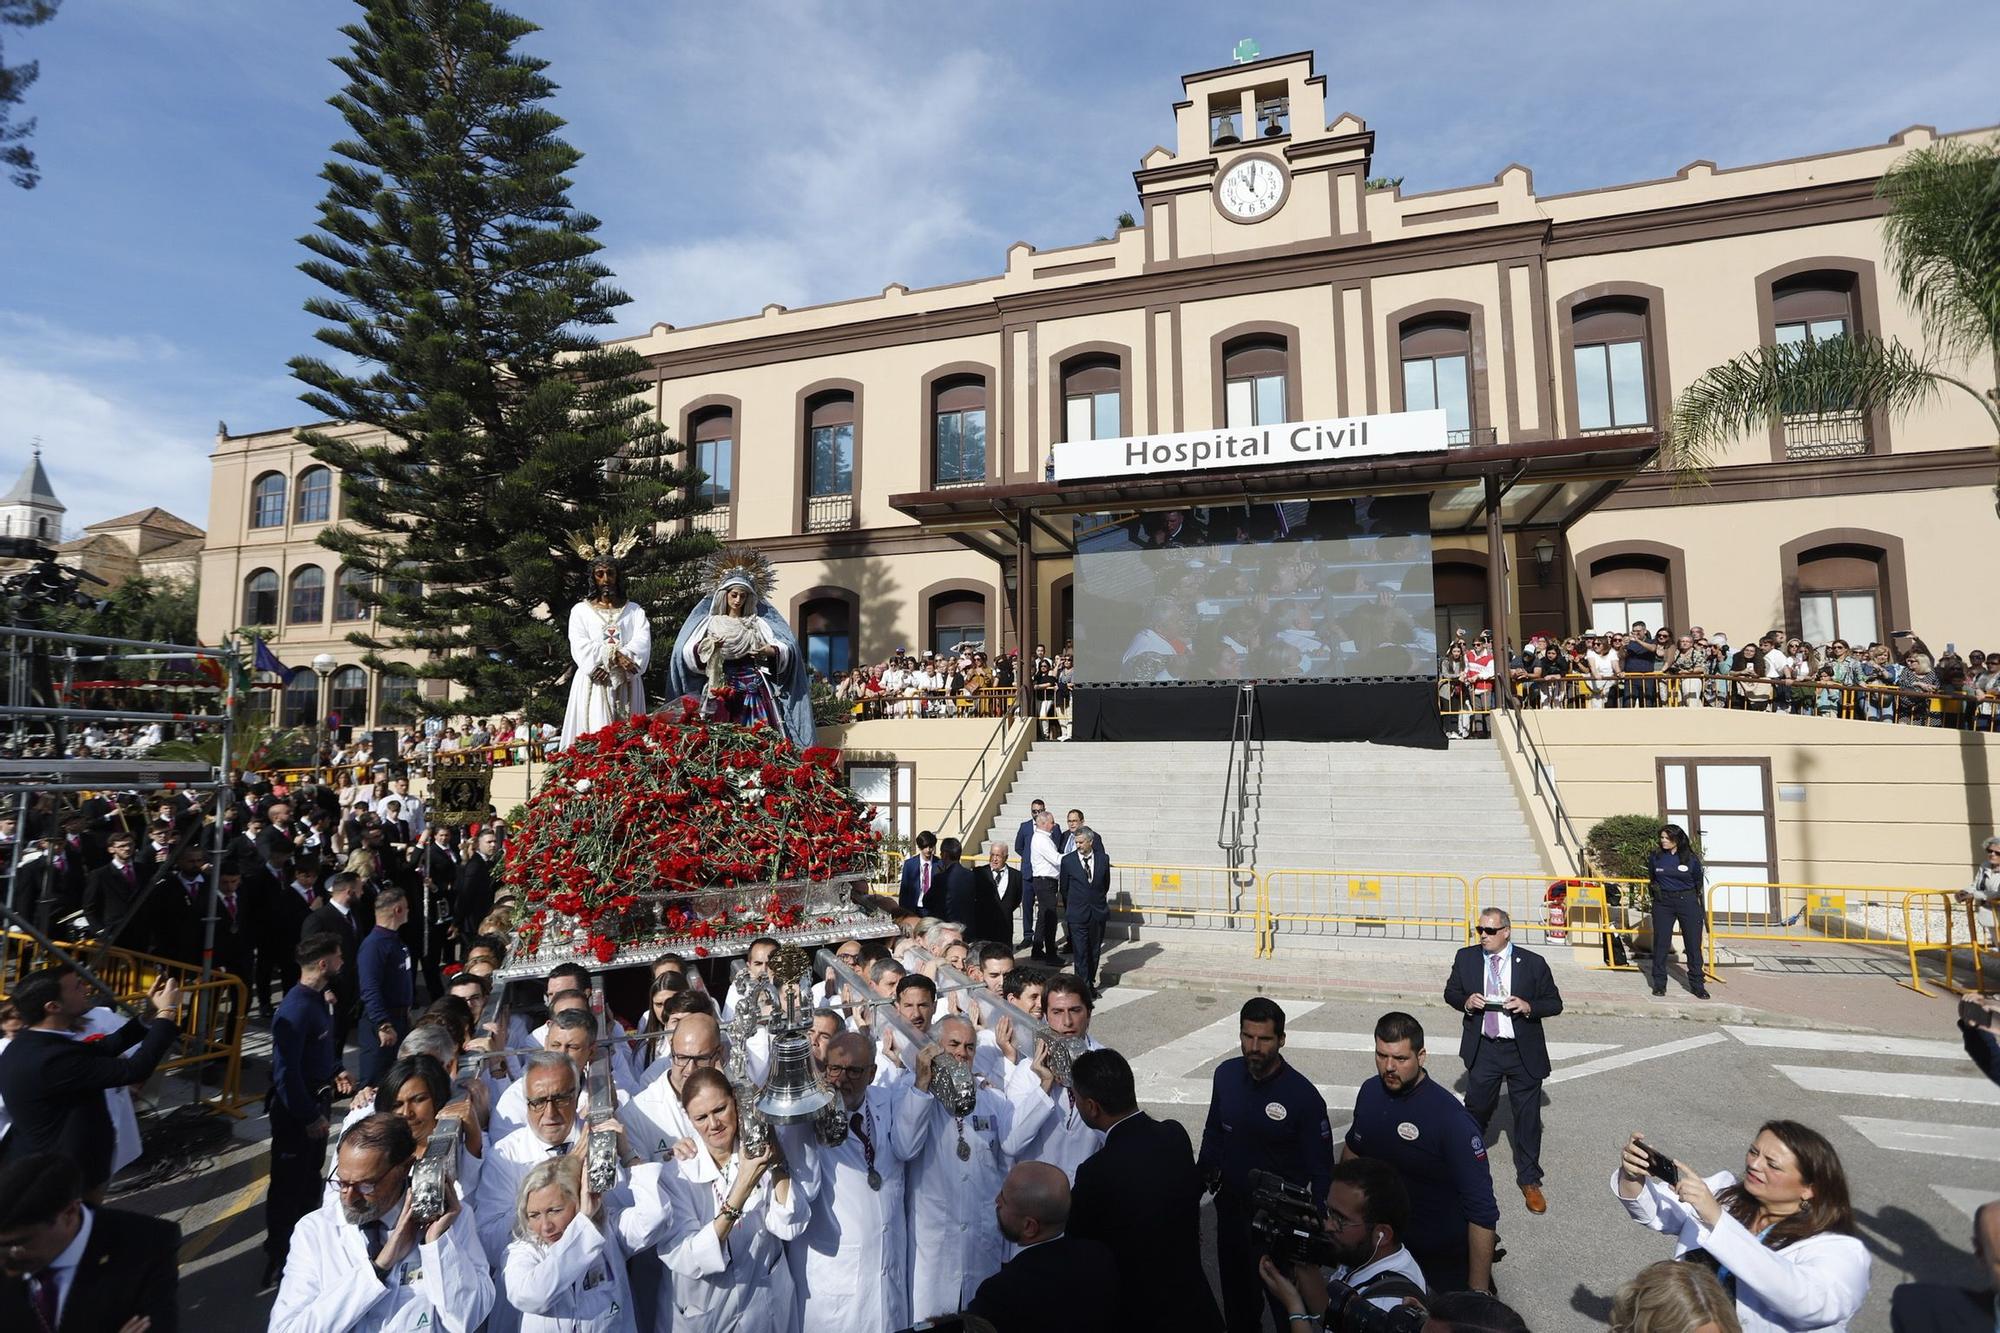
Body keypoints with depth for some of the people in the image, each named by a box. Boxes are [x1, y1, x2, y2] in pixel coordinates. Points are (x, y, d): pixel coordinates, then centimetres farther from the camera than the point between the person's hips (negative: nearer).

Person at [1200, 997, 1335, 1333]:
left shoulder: (1304, 1096, -23)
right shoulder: (1226, 1074, -10)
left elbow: (1321, 1172, -14)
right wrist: (1204, 1177, 7)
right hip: (1231, 1207, 4)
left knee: (1284, 1300, 13)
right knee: (1235, 1289, 24)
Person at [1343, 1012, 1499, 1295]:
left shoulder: (1451, 1119, -27)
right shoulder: (1370, 1091, -9)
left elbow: (1482, 1212, -24)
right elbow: (1353, 1149, 10)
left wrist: (1478, 1291, -24)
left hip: (1446, 1256, -5)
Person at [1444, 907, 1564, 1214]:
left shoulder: (1533, 963, -9)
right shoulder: (1466, 958, -3)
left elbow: (1554, 1003, 0)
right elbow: (1450, 992, 9)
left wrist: (1529, 1007, -19)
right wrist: (1465, 1001, -13)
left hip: (1523, 1051, -1)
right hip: (1482, 1048, 1)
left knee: (1528, 1117, 9)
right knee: (1476, 1108, 15)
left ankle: (1529, 1181, 26)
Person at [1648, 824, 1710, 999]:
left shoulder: (1691, 858, -4)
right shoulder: (1655, 856, -1)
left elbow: (1698, 881, 11)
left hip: (1688, 902, -1)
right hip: (1663, 903, 1)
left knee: (1693, 943, 3)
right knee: (1660, 943, 2)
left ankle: (1697, 984, 13)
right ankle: (1659, 983, 10)